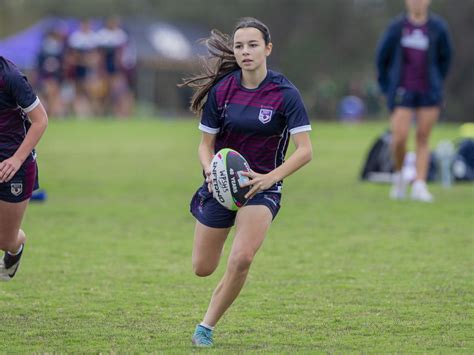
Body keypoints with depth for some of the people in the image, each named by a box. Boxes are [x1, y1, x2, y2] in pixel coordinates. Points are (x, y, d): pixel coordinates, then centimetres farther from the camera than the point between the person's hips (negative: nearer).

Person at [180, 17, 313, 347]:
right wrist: (210, 170, -20)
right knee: (202, 268, 9)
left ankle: (207, 326, -3)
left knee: (242, 259, -24)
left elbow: (305, 150, -16)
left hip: (263, 186, -2)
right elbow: (206, 144, 1)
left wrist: (270, 178, -29)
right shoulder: (221, 90, -7)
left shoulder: (285, 93, -14)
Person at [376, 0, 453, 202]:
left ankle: (420, 185, 4)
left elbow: (446, 56, 15)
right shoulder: (397, 27, -1)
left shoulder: (438, 27, 1)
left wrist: (436, 83, 13)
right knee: (399, 138, -11)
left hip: (429, 93, 1)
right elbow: (382, 56, 10)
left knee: (423, 139, 1)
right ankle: (398, 176, 14)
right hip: (402, 93, -1)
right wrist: (386, 86, 10)